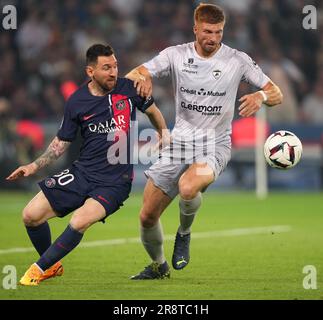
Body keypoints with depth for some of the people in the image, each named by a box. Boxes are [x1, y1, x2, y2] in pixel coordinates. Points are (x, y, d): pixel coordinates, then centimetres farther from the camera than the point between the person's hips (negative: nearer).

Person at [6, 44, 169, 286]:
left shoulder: (128, 88, -3)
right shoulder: (77, 101, 0)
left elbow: (152, 111, 18)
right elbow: (62, 142, 11)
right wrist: (34, 166, 1)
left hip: (115, 181, -3)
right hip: (82, 173, 3)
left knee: (80, 221, -28)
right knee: (31, 215, -5)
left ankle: (39, 269, -8)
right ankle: (53, 266, 21)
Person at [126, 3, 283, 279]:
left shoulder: (237, 60, -4)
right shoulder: (176, 55, 0)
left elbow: (276, 95, -1)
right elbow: (131, 76, -6)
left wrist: (261, 96, -25)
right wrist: (141, 77, -30)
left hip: (215, 145, -3)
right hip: (179, 142, 3)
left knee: (187, 188, -36)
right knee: (147, 216, 1)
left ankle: (184, 234, -2)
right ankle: (159, 266, 31)